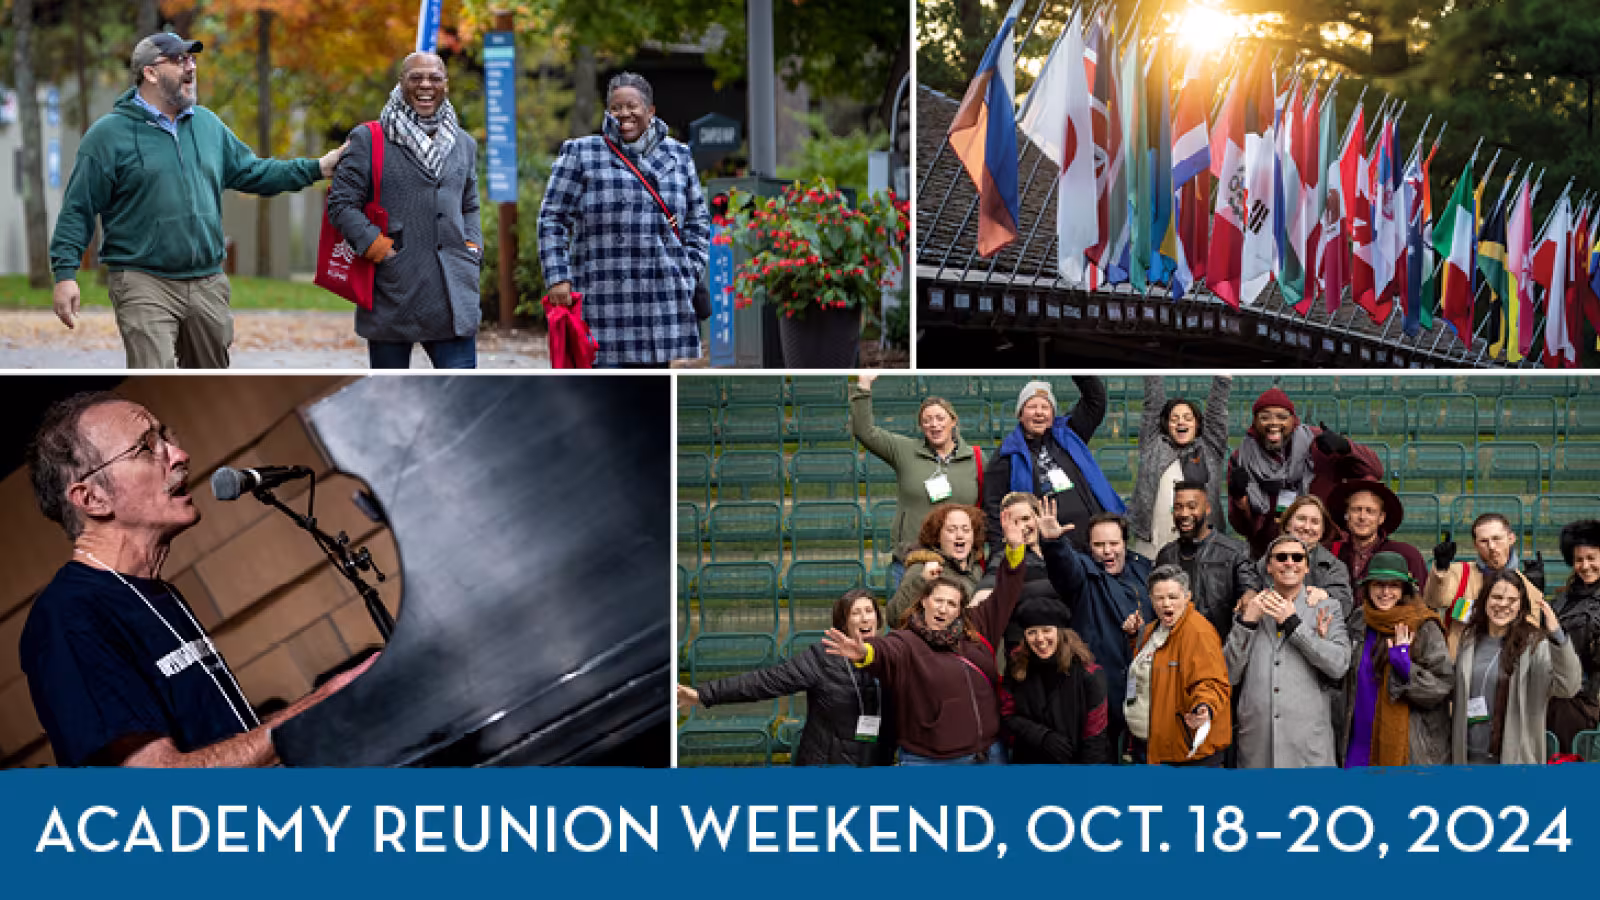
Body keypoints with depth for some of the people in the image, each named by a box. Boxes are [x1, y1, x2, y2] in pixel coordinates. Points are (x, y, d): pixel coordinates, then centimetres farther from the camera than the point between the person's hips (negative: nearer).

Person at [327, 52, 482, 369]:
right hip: (392, 291, -3)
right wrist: (379, 248, -11)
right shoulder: (368, 139, 1)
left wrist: (472, 248, 9)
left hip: (453, 293, 3)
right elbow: (341, 203, -3)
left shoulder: (464, 144, 16)